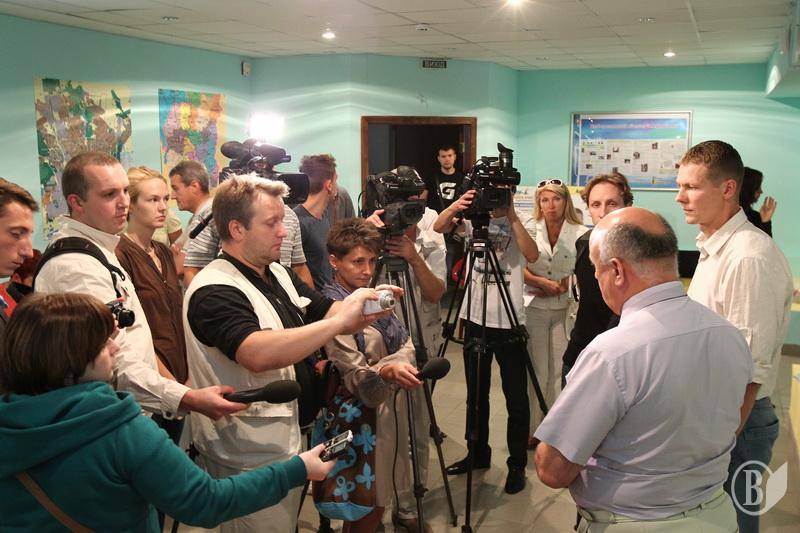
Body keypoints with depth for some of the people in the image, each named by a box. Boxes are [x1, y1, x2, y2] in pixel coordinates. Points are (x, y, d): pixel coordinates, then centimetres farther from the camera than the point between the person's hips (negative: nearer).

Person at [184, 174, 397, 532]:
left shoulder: (278, 273, 6)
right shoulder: (213, 291, -23)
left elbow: (324, 310, 11)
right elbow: (258, 353, -38)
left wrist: (363, 309, -11)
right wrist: (339, 321, -34)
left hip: (288, 441, 9)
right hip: (249, 460, -9)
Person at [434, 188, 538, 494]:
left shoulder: (519, 224, -1)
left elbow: (532, 256, -21)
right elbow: (439, 227, -13)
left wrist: (512, 216, -24)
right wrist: (455, 207, -31)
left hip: (509, 323, -3)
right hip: (475, 319, 3)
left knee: (516, 398, 4)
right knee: (476, 394, 16)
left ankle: (517, 464, 17)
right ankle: (478, 454, 32)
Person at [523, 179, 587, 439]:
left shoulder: (580, 233, -5)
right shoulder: (529, 229, 0)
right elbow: (519, 268, 1)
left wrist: (563, 285, -11)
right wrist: (543, 282, -11)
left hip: (565, 308, 0)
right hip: (534, 307, 0)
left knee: (560, 370, 3)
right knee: (537, 371, 3)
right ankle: (531, 429, 14)